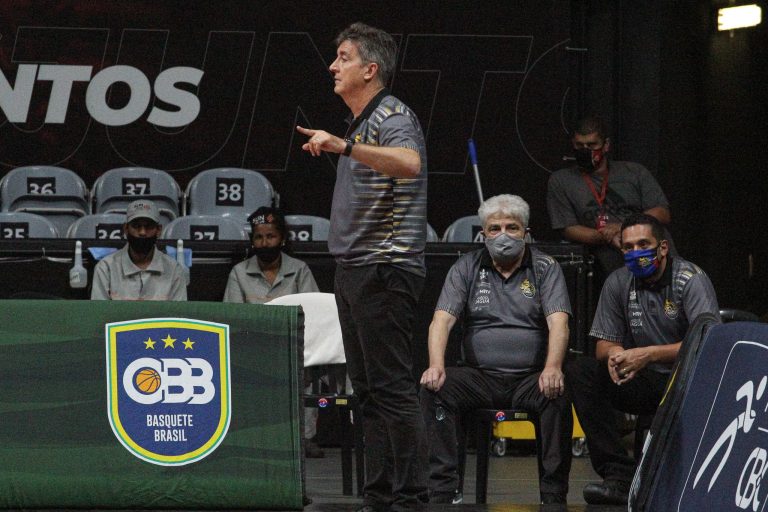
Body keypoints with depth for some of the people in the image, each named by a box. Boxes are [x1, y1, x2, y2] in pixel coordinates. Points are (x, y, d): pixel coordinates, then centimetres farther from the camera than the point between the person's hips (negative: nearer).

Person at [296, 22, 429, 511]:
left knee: (393, 388, -11)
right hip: (354, 270, 10)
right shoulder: (361, 123, 20)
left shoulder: (393, 117, -11)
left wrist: (344, 145, -42)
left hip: (384, 269, -10)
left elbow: (409, 162, -35)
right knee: (370, 391, 10)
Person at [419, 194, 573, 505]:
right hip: (480, 376, 1)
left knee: (558, 396, -34)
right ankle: (442, 489, -26)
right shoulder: (467, 268, 11)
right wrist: (436, 365, -21)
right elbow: (442, 319, -1)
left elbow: (558, 322, -8)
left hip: (529, 377, -1)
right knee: (433, 390, -27)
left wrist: (552, 368, -28)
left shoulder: (545, 268, 7)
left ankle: (553, 494, -26)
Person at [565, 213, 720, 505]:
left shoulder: (690, 280, -11)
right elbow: (603, 344, 7)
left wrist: (649, 354, -32)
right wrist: (613, 354, -20)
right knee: (579, 372, -17)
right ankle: (619, 476, -26)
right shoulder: (618, 284, 5)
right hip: (644, 382, 5)